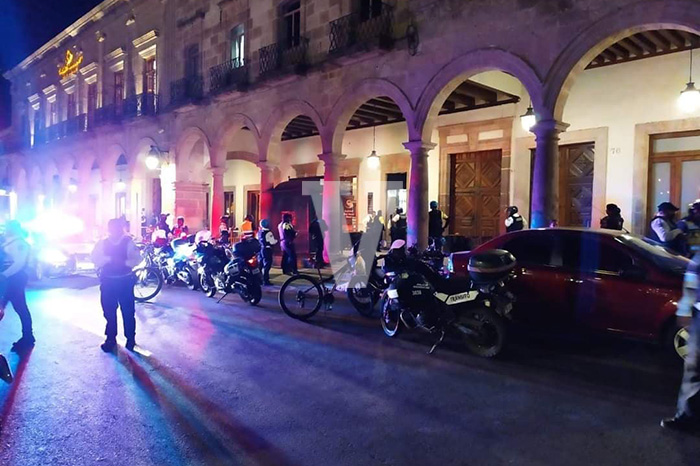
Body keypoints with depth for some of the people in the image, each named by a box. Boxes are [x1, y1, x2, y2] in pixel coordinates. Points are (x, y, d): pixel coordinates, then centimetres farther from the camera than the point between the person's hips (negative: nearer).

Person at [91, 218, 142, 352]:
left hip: (125, 281, -2)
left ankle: (130, 339, 15)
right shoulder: (102, 243, 4)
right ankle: (111, 339, 23)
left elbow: (137, 259, -9)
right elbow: (95, 259, -6)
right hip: (107, 281, 2)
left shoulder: (128, 242, -1)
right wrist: (109, 259, -21)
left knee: (128, 311, 2)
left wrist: (124, 262, -25)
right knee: (109, 311, 8)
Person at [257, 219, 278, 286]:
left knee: (260, 265, 16)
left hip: (260, 249, 8)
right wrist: (276, 241, 5)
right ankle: (265, 281, -3)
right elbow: (272, 242, -14)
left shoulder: (259, 232, 7)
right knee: (267, 265, -4)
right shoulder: (268, 233, -17)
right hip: (267, 250, -8)